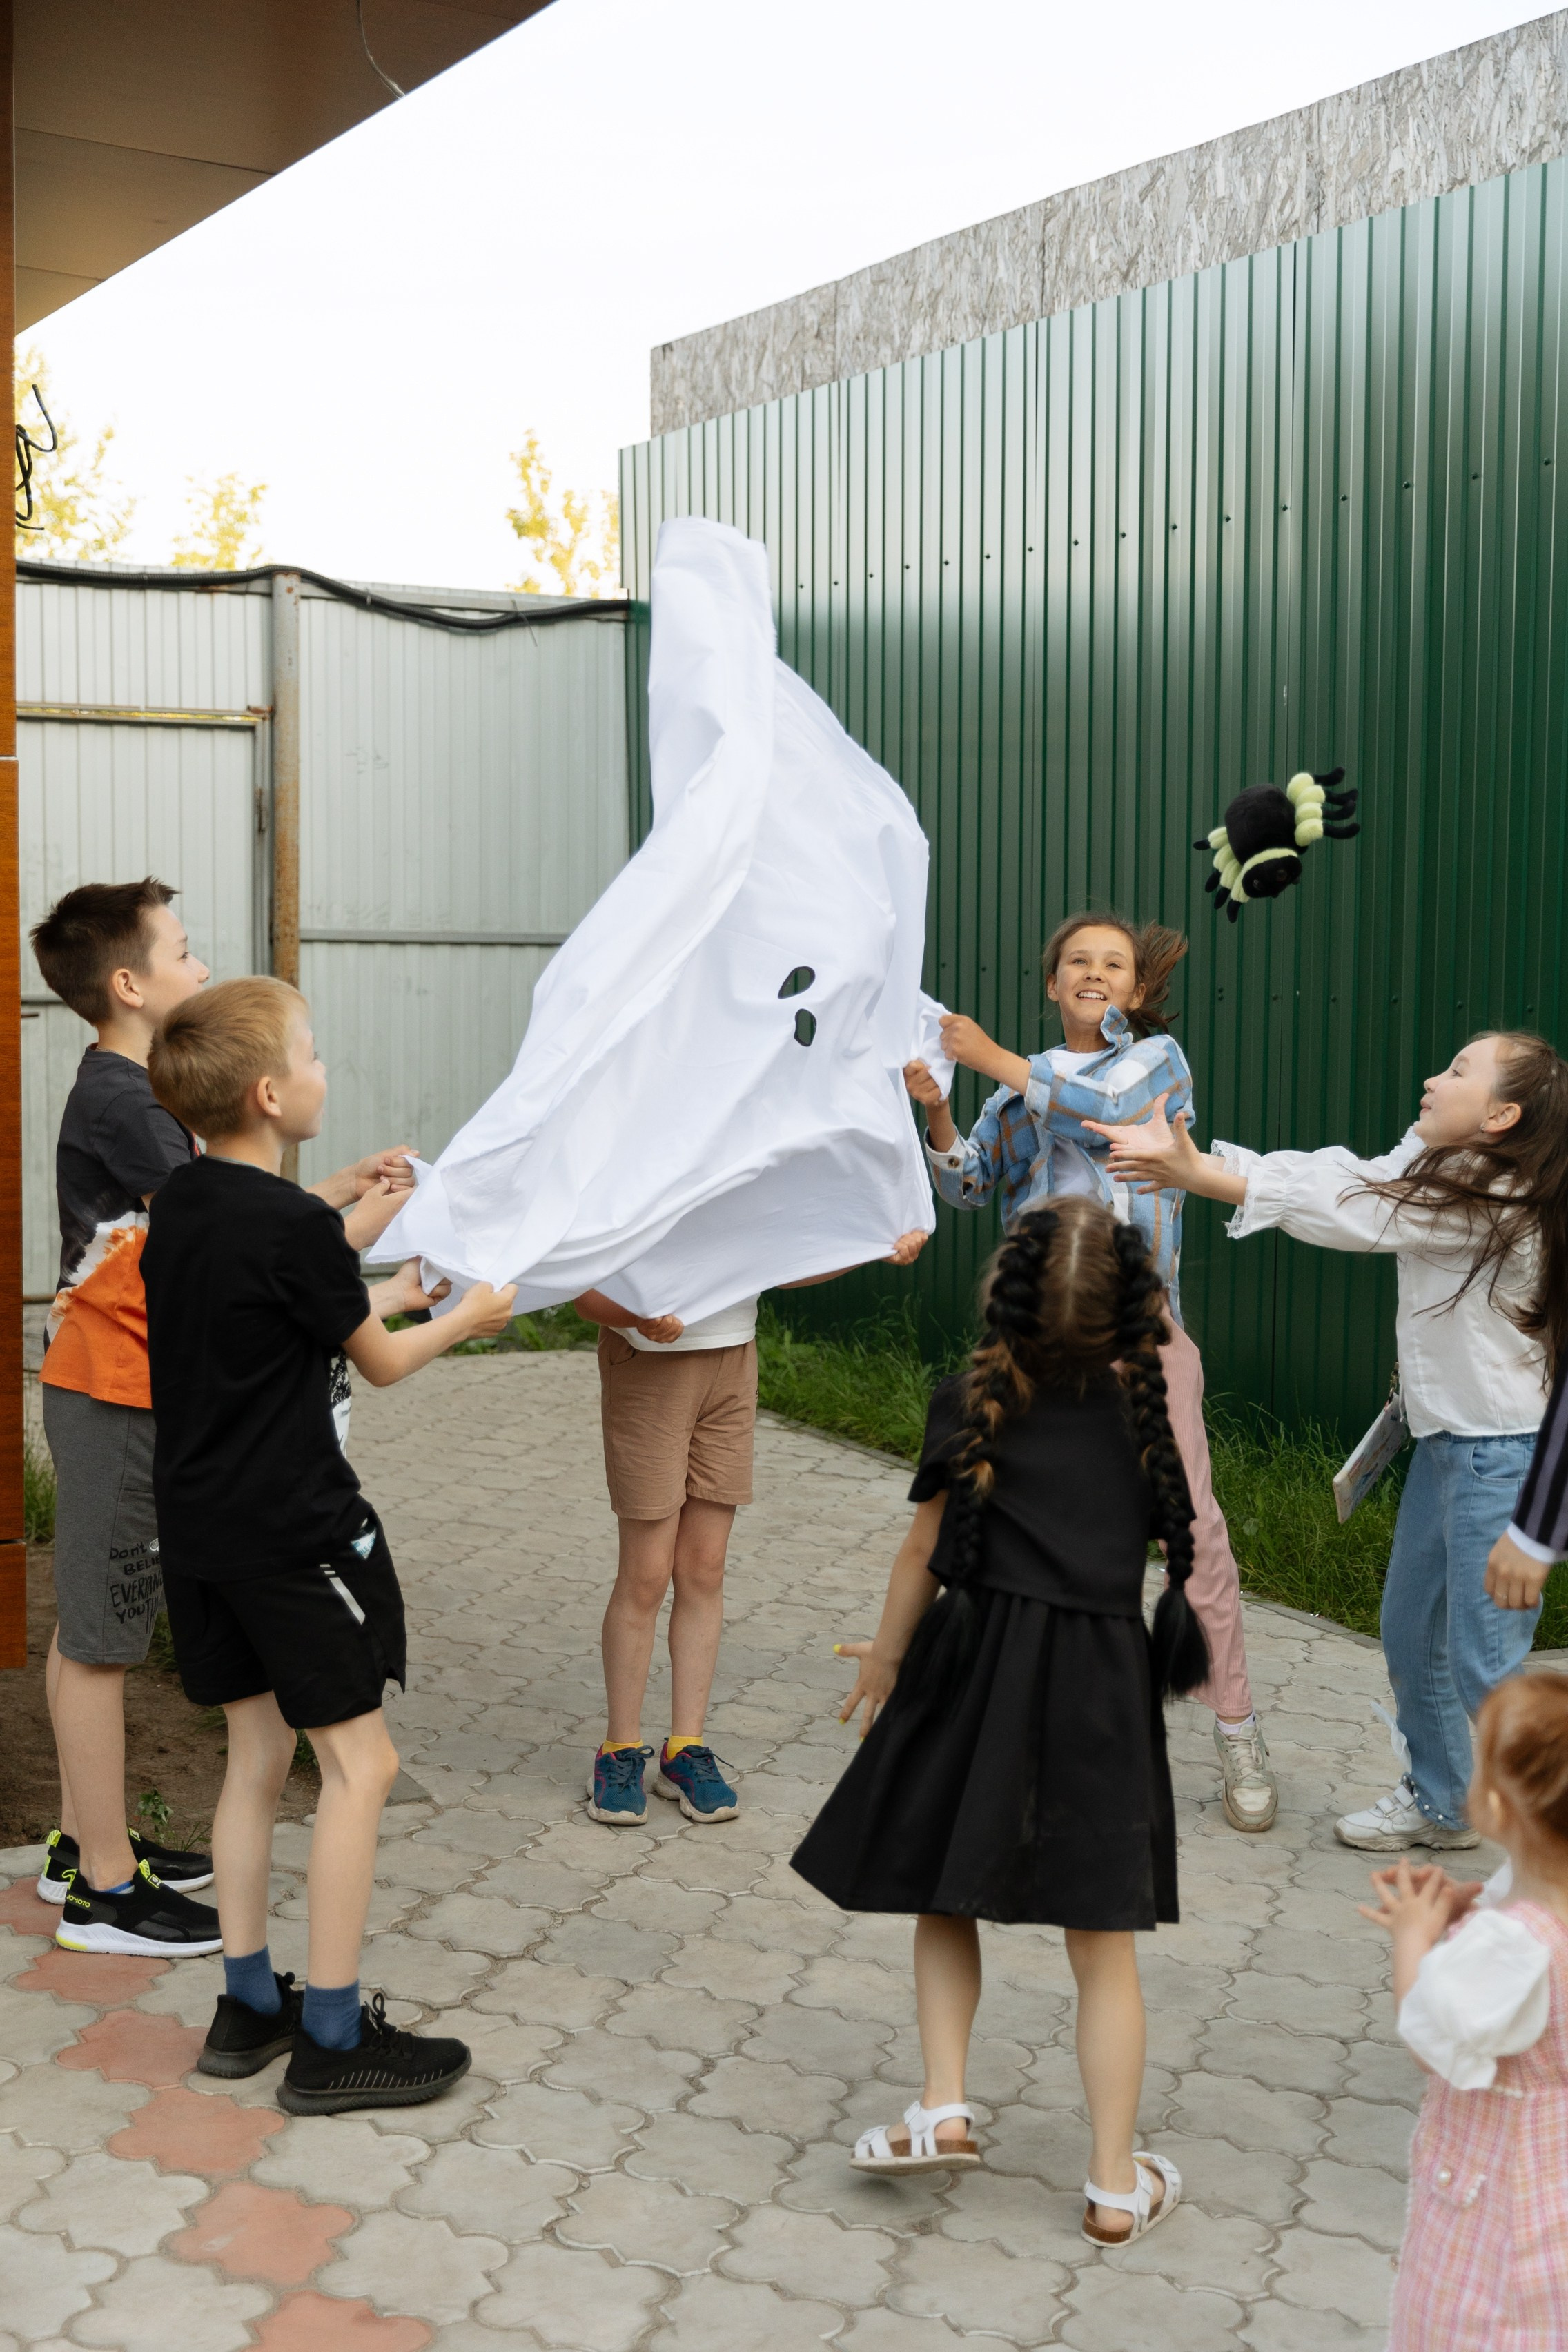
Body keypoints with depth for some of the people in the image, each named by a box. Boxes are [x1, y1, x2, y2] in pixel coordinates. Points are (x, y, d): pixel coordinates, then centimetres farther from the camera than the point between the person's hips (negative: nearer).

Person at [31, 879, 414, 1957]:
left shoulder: (138, 1092, 14)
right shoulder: (119, 1100, -19)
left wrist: (340, 1185, 9)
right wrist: (351, 1230, -11)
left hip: (126, 1393, 10)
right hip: (118, 1398, -10)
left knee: (91, 1628, 16)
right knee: (98, 1637, -2)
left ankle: (85, 1842, 28)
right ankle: (108, 1887, 6)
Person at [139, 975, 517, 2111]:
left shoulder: (178, 1206, 6)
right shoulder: (298, 1226, -18)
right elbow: (383, 1363, -4)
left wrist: (380, 1293, 24)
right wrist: (468, 1318, 13)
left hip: (199, 1525, 9)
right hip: (293, 1528, -8)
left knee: (258, 1755, 16)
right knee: (359, 1762, 0)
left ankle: (249, 2006, 24)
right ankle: (333, 2038, 5)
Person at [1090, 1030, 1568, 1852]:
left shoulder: (1495, 1203, -23)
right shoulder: (1428, 1160, 3)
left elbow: (1350, 1214, -25)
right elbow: (1336, 1176, -5)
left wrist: (1193, 1172, -26)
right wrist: (1188, 1156, -17)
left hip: (1502, 1457, -9)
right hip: (1445, 1440, 9)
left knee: (1485, 1668, -4)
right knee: (1410, 1636, 20)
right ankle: (1438, 1802, 38)